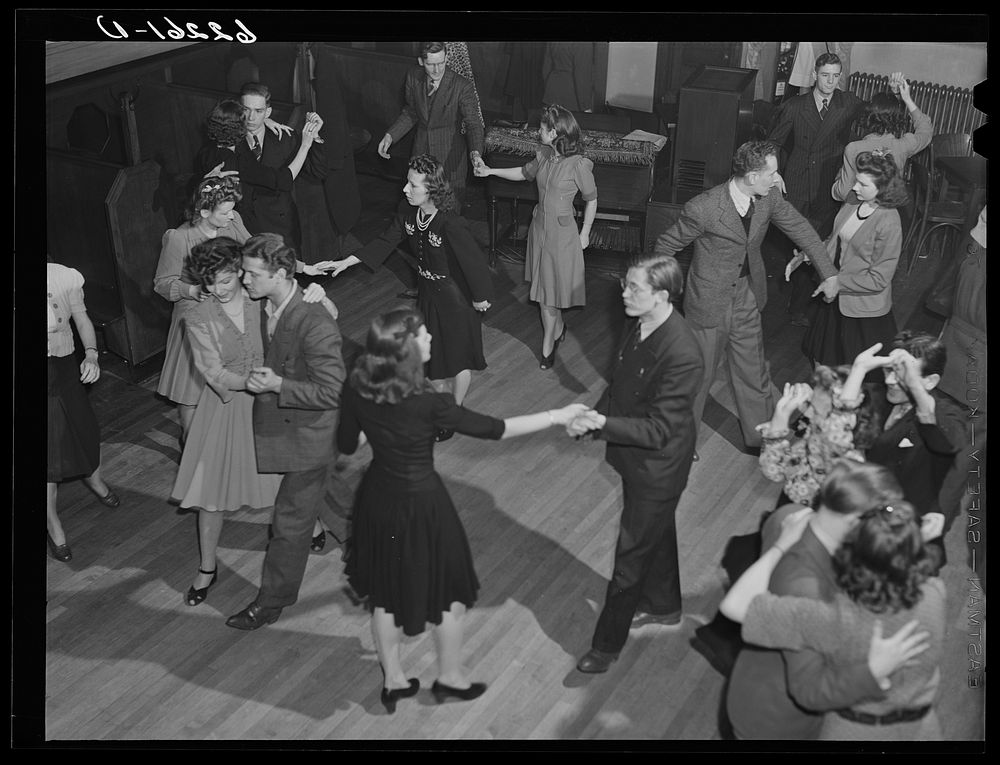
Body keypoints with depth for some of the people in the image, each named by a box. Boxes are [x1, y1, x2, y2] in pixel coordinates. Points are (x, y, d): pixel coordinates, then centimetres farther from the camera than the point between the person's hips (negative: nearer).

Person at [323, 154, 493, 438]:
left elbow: (473, 260, -26)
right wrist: (346, 262, -1)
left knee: (459, 357, 14)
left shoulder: (450, 223, -32)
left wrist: (480, 297, -14)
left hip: (455, 297, -7)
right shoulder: (410, 215, -8)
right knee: (433, 353, 20)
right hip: (428, 292, 7)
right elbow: (384, 241, 2)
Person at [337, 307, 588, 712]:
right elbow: (491, 428, -22)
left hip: (378, 499, 6)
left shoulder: (359, 388, -13)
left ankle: (393, 680, 39)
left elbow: (346, 444, 1)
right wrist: (556, 416, -14)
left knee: (385, 592, 22)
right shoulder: (425, 402, -29)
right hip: (420, 504, -6)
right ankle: (450, 677, 37)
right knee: (448, 589, 18)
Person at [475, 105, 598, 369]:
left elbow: (591, 200, -9)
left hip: (562, 231, -6)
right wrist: (491, 171, 13)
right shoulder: (543, 156, -2)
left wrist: (585, 233, -4)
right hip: (540, 226, 6)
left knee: (550, 291, 1)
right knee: (543, 286, 15)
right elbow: (525, 173, 18)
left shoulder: (578, 165, -21)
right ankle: (558, 328, 37)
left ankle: (547, 346, 15)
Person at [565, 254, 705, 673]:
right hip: (634, 455, 8)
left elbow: (658, 429, -30)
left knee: (632, 551, 6)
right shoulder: (638, 324, -8)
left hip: (657, 467, -8)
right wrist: (593, 415, -7)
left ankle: (608, 642, 23)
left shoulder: (682, 355, -33)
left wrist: (601, 423, -36)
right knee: (657, 530, 28)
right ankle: (663, 605, 51)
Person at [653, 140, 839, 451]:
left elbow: (800, 228, 5)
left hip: (747, 297, 5)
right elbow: (666, 245, -13)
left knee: (753, 371, 17)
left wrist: (829, 273, 6)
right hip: (709, 303, -5)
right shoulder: (703, 209, -28)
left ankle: (762, 437, 35)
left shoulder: (769, 197, -11)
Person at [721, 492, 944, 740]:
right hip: (919, 729, 3)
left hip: (854, 731, -2)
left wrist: (782, 545, -26)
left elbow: (735, 605, -34)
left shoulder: (837, 621, -36)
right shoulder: (933, 598, -28)